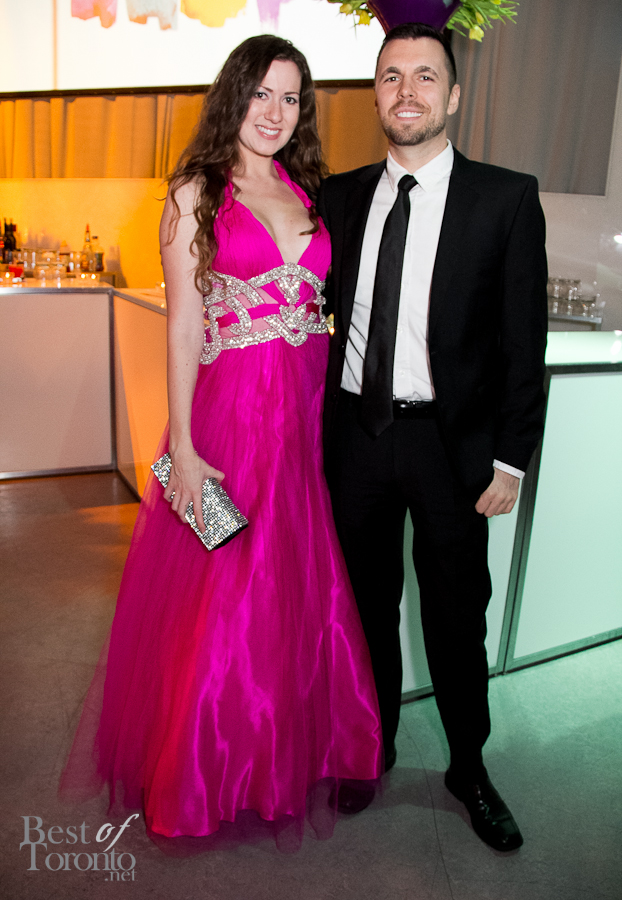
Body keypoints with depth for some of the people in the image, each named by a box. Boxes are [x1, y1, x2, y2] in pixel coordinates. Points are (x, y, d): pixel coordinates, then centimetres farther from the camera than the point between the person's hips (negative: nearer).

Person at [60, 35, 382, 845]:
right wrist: (182, 448, -12)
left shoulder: (310, 194, 13)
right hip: (229, 415, -5)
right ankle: (204, 770, 31)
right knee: (218, 601, 6)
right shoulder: (195, 195, -1)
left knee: (303, 593, 14)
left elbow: (321, 306, 12)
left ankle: (296, 752, 38)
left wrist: (331, 412, 4)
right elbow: (184, 327, -6)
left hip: (309, 417, 5)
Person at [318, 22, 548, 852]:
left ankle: (469, 768, 35)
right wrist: (318, 424, 5)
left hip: (451, 442, -3)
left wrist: (509, 461, -9)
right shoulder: (339, 197, 6)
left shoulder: (507, 198, -5)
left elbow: (524, 342, -6)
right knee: (368, 604, 17)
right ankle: (375, 743, 40)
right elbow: (327, 314, 9)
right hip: (356, 434, 3)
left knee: (457, 617, 11)